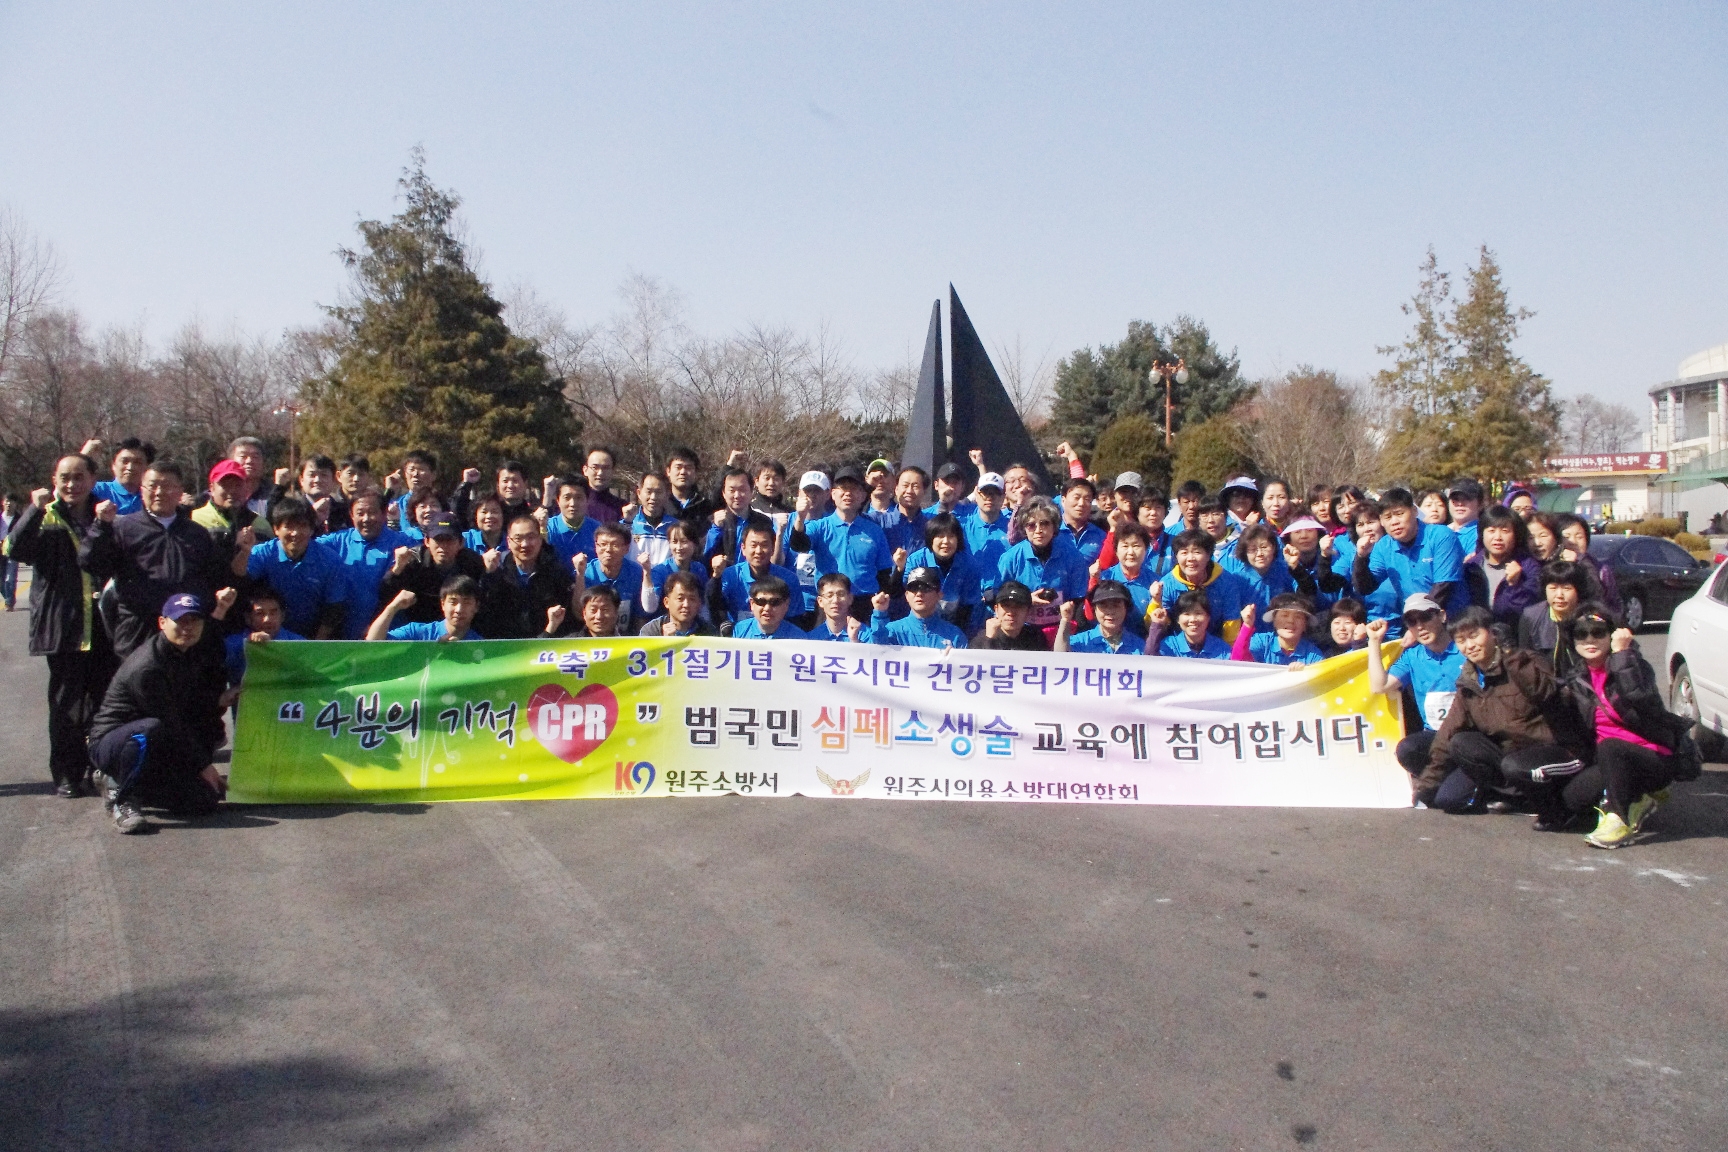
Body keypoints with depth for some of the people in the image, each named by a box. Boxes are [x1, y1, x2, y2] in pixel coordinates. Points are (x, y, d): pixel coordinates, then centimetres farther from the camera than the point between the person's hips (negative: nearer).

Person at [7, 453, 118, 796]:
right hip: (63, 625, -2)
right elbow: (15, 550, -14)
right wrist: (35, 510, -22)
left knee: (105, 700, 6)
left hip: (104, 623, 2)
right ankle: (67, 774, 8)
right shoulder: (45, 517, 3)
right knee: (66, 702, 1)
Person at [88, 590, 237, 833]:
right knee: (149, 730, -41)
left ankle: (123, 781, 12)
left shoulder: (188, 653, 0)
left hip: (163, 749, 8)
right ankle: (121, 798, -18)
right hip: (109, 744, -8)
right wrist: (203, 766, -14)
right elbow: (170, 725, -21)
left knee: (205, 801, -5)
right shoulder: (146, 667, -24)